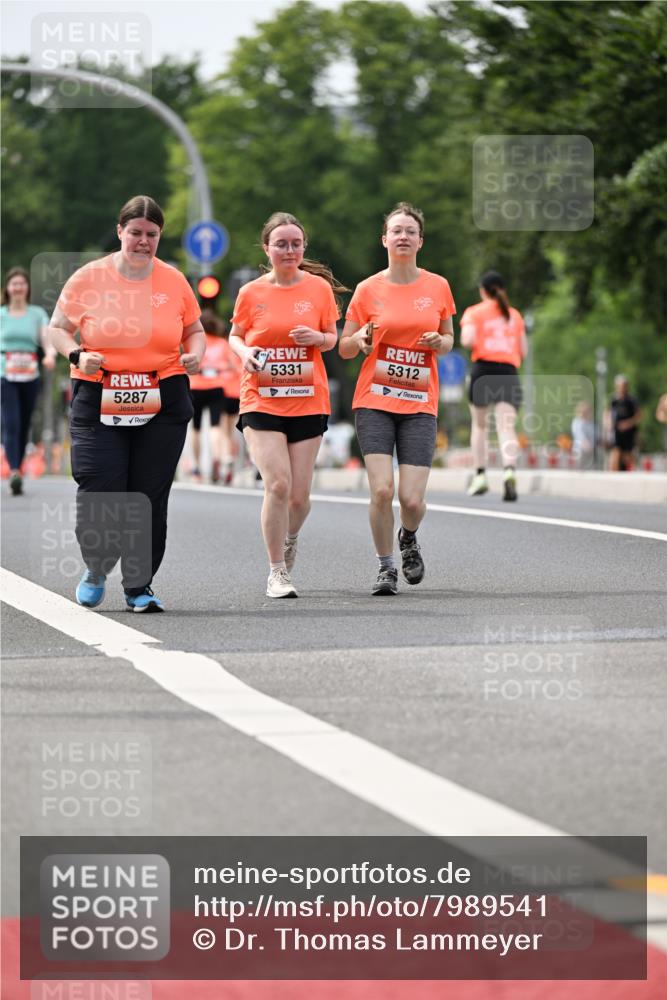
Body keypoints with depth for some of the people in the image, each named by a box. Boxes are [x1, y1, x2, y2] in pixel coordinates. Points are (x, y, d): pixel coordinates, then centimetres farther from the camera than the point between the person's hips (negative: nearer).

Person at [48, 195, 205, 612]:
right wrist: (77, 355, -13)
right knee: (100, 495, -8)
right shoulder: (89, 277, 1)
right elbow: (58, 328, 7)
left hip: (163, 405, 2)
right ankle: (96, 570, 21)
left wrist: (195, 354, -4)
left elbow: (194, 330, 18)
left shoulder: (174, 280, 6)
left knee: (150, 499, 0)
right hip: (99, 402, -1)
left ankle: (139, 586, 13)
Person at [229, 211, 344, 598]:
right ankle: (276, 572, -3)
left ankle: (289, 540, 37)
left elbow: (332, 337, 11)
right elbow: (235, 335, 13)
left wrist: (318, 338, -12)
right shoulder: (251, 292, 0)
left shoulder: (319, 287, 2)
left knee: (300, 495, 2)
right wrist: (244, 353, -9)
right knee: (278, 485, -16)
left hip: (308, 402, 2)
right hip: (261, 402, -1)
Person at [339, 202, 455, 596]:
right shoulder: (368, 290, 1)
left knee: (412, 499, -8)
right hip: (375, 401, -1)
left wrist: (439, 342, -6)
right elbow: (344, 348, 8)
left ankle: (409, 539, 28)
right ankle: (386, 567, 8)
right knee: (381, 490, -15)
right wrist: (361, 339, -15)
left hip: (420, 404, 1)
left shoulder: (438, 287, 5)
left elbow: (449, 340, 17)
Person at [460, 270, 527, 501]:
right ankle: (509, 471, -33)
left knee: (479, 424, 16)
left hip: (484, 368, -2)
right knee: (506, 426, -10)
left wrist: (464, 339, 10)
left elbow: (468, 340, -12)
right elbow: (523, 351, 17)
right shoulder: (514, 315, 16)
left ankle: (480, 475, 15)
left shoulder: (475, 312, 4)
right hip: (509, 372, 2)